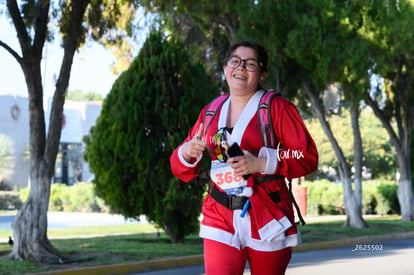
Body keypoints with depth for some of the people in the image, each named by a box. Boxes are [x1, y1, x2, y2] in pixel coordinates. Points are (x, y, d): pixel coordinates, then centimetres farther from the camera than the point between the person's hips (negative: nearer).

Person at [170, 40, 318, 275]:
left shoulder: (278, 108, -2)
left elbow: (308, 156, -9)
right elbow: (183, 170, 13)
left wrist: (260, 163, -21)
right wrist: (188, 153, -11)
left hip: (268, 218, -2)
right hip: (221, 219, 2)